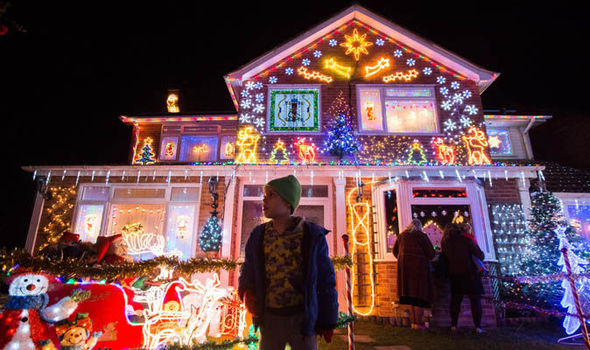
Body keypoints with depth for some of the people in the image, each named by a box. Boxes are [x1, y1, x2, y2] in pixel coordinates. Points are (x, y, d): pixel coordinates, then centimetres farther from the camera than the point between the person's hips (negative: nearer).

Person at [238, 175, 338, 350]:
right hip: (270, 318, 3)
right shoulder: (258, 235, -3)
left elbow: (325, 281, -5)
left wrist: (328, 321, 0)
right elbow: (248, 270, 8)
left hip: (302, 319, -2)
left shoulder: (312, 235, -12)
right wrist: (246, 291, -13)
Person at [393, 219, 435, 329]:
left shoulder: (402, 235, 10)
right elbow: (431, 253, -4)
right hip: (419, 265, -5)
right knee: (419, 294, 1)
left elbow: (395, 251, 15)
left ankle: (413, 322, 14)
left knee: (410, 294, 11)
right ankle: (418, 323, 2)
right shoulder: (421, 236, -3)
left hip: (404, 266, 5)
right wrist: (425, 257, 17)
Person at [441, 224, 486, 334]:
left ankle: (453, 325, 6)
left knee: (455, 300, 9)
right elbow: (480, 255, -7)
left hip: (455, 276, 3)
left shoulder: (445, 243, 5)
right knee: (475, 300, 5)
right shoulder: (466, 240, -5)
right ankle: (478, 327, 0)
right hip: (469, 274, -3)